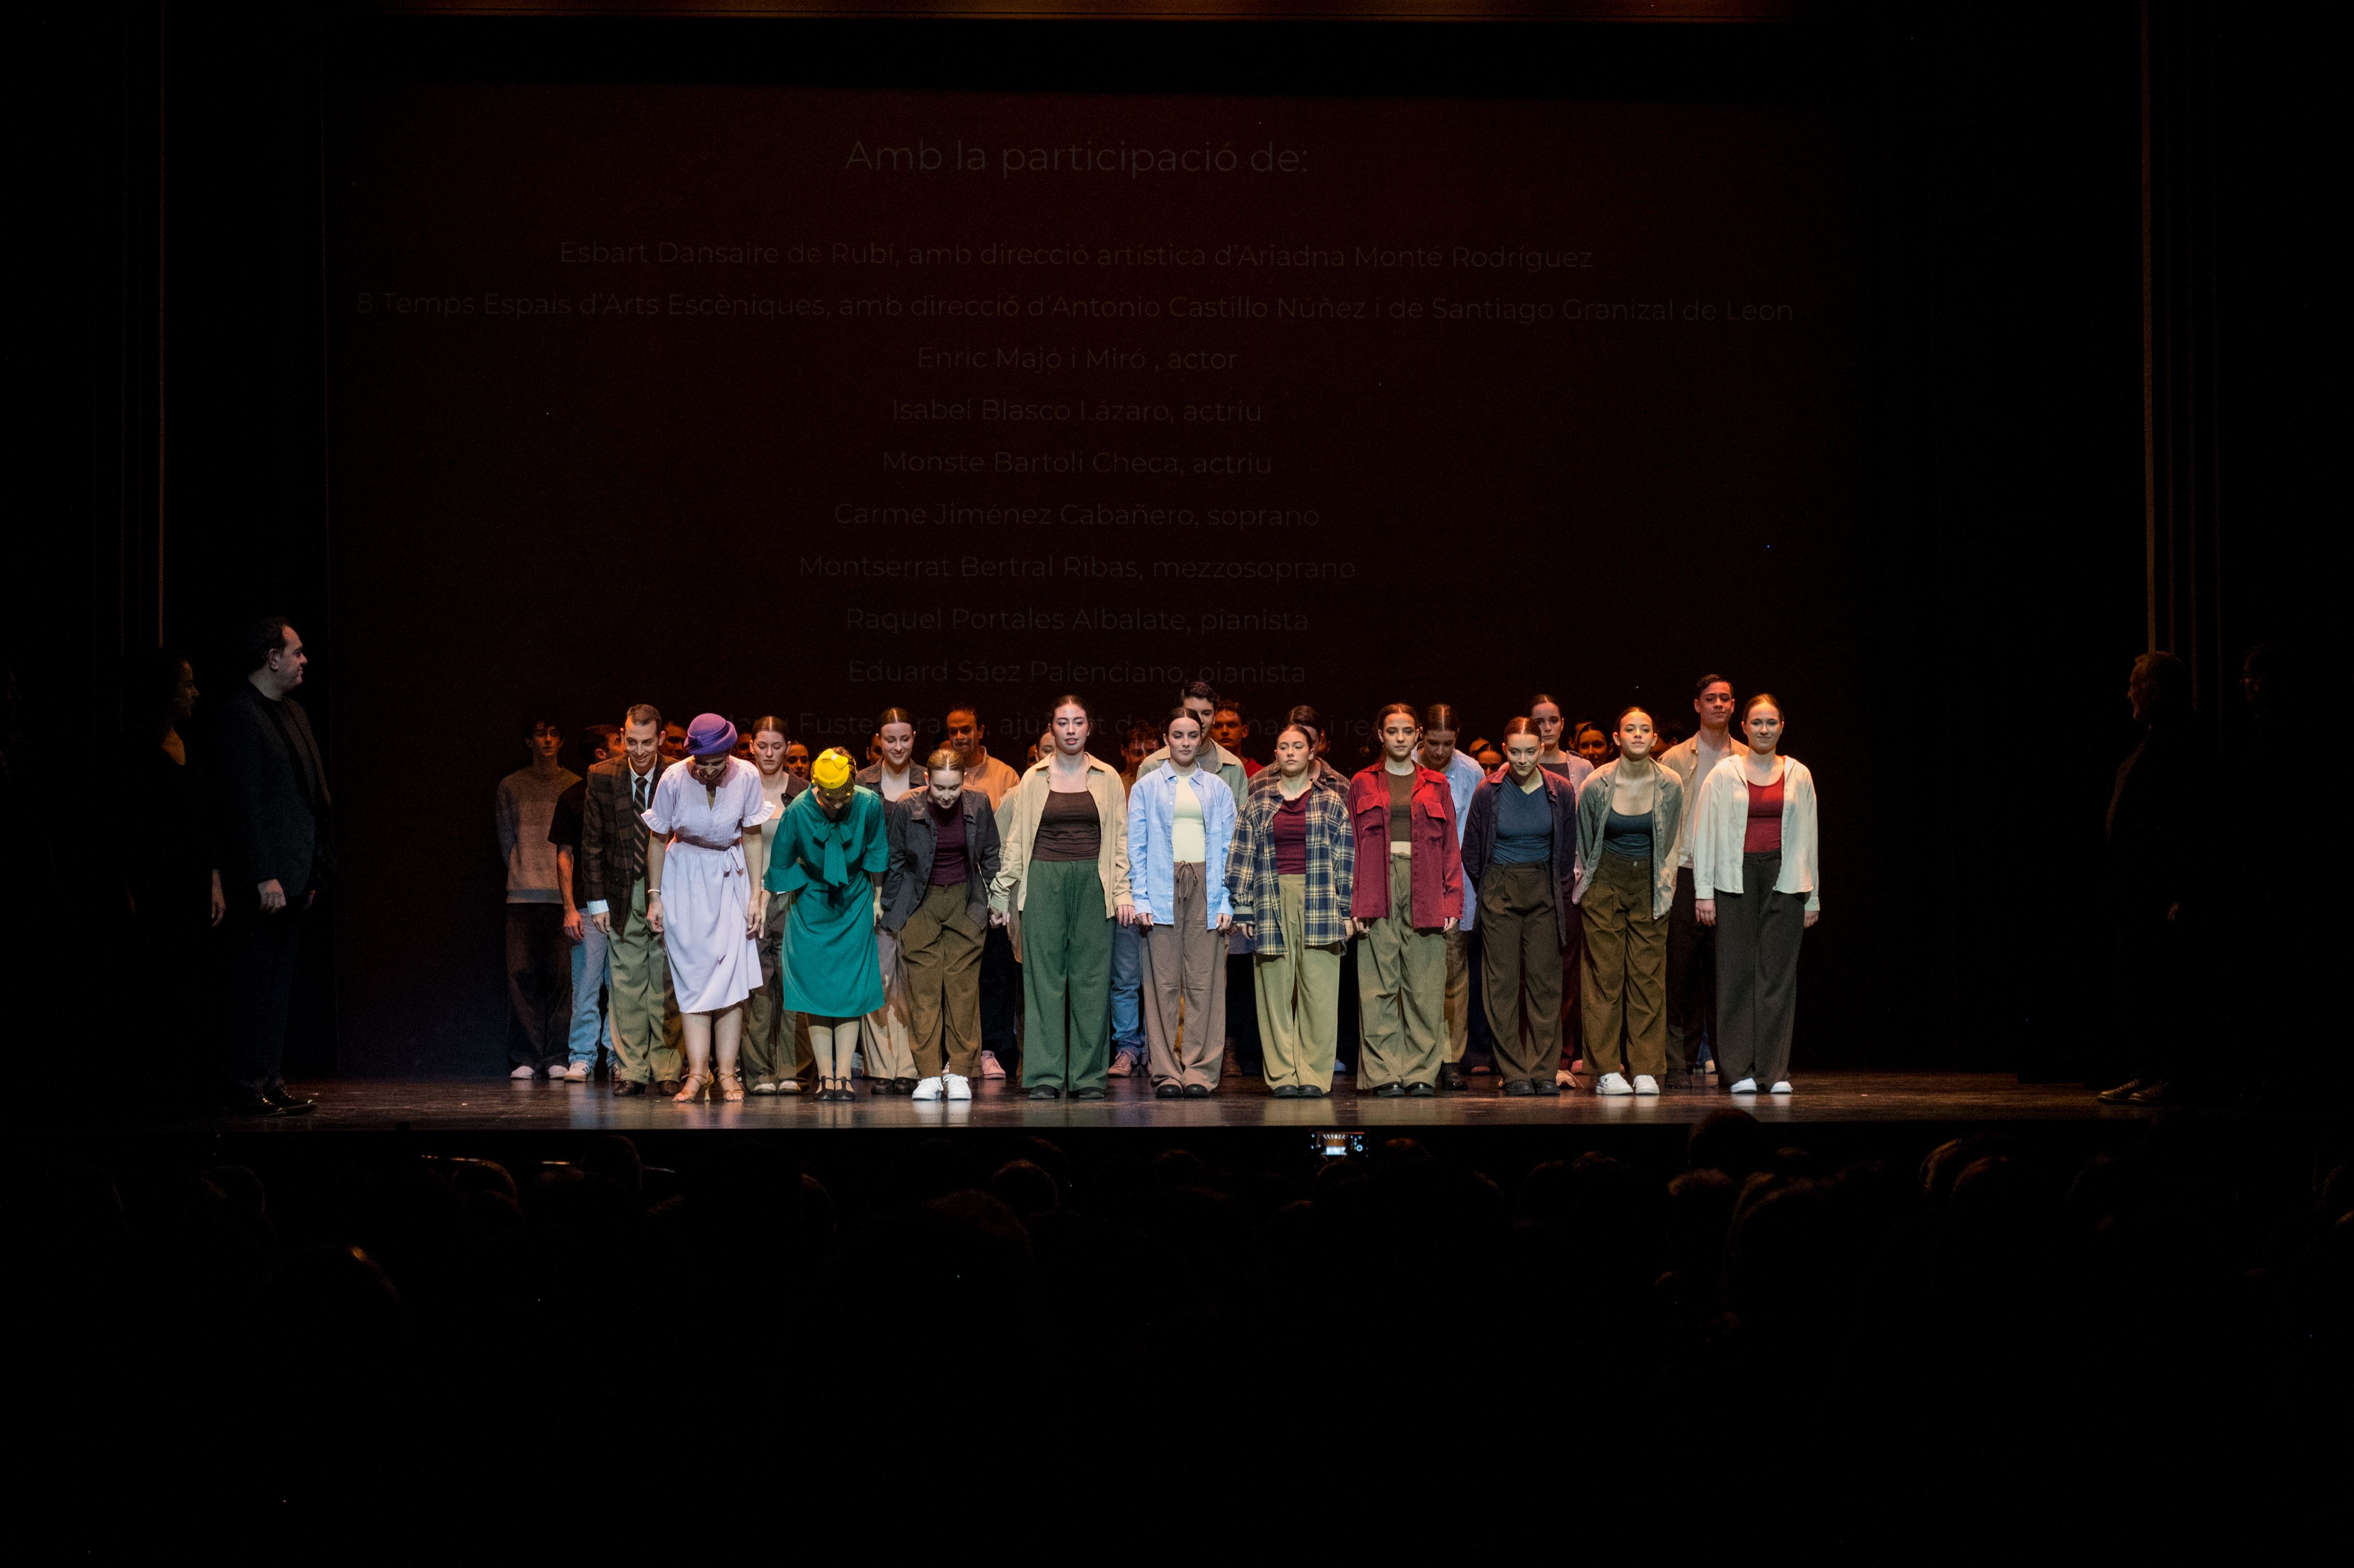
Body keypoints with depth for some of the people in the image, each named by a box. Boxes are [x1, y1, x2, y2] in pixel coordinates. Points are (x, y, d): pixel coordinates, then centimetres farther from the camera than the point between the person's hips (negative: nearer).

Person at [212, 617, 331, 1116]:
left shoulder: (292, 712, 17)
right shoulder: (241, 715, -12)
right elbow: (242, 803, -17)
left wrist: (314, 871, 17)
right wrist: (263, 877, -20)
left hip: (293, 875, 9)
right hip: (262, 879, -9)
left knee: (279, 985, 12)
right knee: (255, 985, -6)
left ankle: (269, 1080, 17)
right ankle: (247, 1089, -3)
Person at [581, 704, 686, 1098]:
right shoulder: (602, 777, 0)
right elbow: (592, 843, 5)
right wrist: (598, 899, 0)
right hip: (622, 895, 1)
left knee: (666, 984, 0)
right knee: (627, 983, 2)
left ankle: (666, 1069, 6)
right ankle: (631, 1070, 8)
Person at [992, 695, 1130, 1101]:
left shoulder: (1107, 778, 8)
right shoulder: (1034, 779, 8)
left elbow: (1120, 839, 8)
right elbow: (1017, 840, 10)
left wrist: (1123, 891, 0)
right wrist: (1002, 891, 6)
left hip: (1092, 880, 0)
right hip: (1044, 880, 0)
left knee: (1091, 976, 0)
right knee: (1044, 975, -2)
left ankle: (1089, 1075, 5)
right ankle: (1045, 1075, 1)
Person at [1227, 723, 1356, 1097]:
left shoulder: (1332, 802, 9)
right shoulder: (1258, 803, 12)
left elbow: (1346, 857, 7)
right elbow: (1243, 856, 9)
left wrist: (1348, 910, 0)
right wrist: (1242, 909, 2)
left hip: (1320, 905, -1)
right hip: (1272, 903, 1)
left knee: (1318, 991, -5)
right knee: (1276, 991, -1)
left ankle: (1314, 1076, -1)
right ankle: (1282, 1076, 2)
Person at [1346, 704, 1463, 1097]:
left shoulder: (1435, 786, 13)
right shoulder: (1362, 785, 12)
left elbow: (1451, 847, 10)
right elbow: (1351, 848, 8)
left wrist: (1453, 902, 0)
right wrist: (1353, 903, -3)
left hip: (1425, 895, 1)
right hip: (1378, 891, -1)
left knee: (1425, 988, -1)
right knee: (1378, 987, -4)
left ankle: (1421, 1072, 4)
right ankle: (1385, 1074, -1)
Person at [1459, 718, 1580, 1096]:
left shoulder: (1561, 793, -1)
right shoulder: (1488, 793, -5)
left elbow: (1568, 852, 10)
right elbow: (1471, 852, 7)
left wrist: (1561, 892, 11)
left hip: (1545, 893, 1)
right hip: (1500, 891, -1)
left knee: (1545, 979, -1)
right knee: (1503, 982, -3)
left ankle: (1545, 1070, 3)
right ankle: (1514, 1073, 1)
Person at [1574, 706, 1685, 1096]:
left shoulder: (1670, 785, -5)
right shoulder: (1596, 786, -10)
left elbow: (1668, 844, 9)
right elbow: (1582, 844, 5)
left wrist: (1663, 890, 10)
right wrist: (1583, 886, 9)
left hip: (1649, 885, 1)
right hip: (1605, 884, -1)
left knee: (1649, 976, -2)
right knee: (1605, 976, -4)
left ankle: (1646, 1070, 1)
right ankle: (1606, 1070, -1)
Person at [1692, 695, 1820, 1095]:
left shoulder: (1798, 775, 10)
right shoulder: (1724, 774, 4)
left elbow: (1808, 837, 12)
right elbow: (1705, 833, 3)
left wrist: (1812, 897, 8)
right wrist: (1703, 891, -3)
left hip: (1784, 879, 1)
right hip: (1737, 878, -1)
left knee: (1779, 972, 0)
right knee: (1737, 972, -2)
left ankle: (1776, 1070, 4)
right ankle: (1739, 1070, 2)